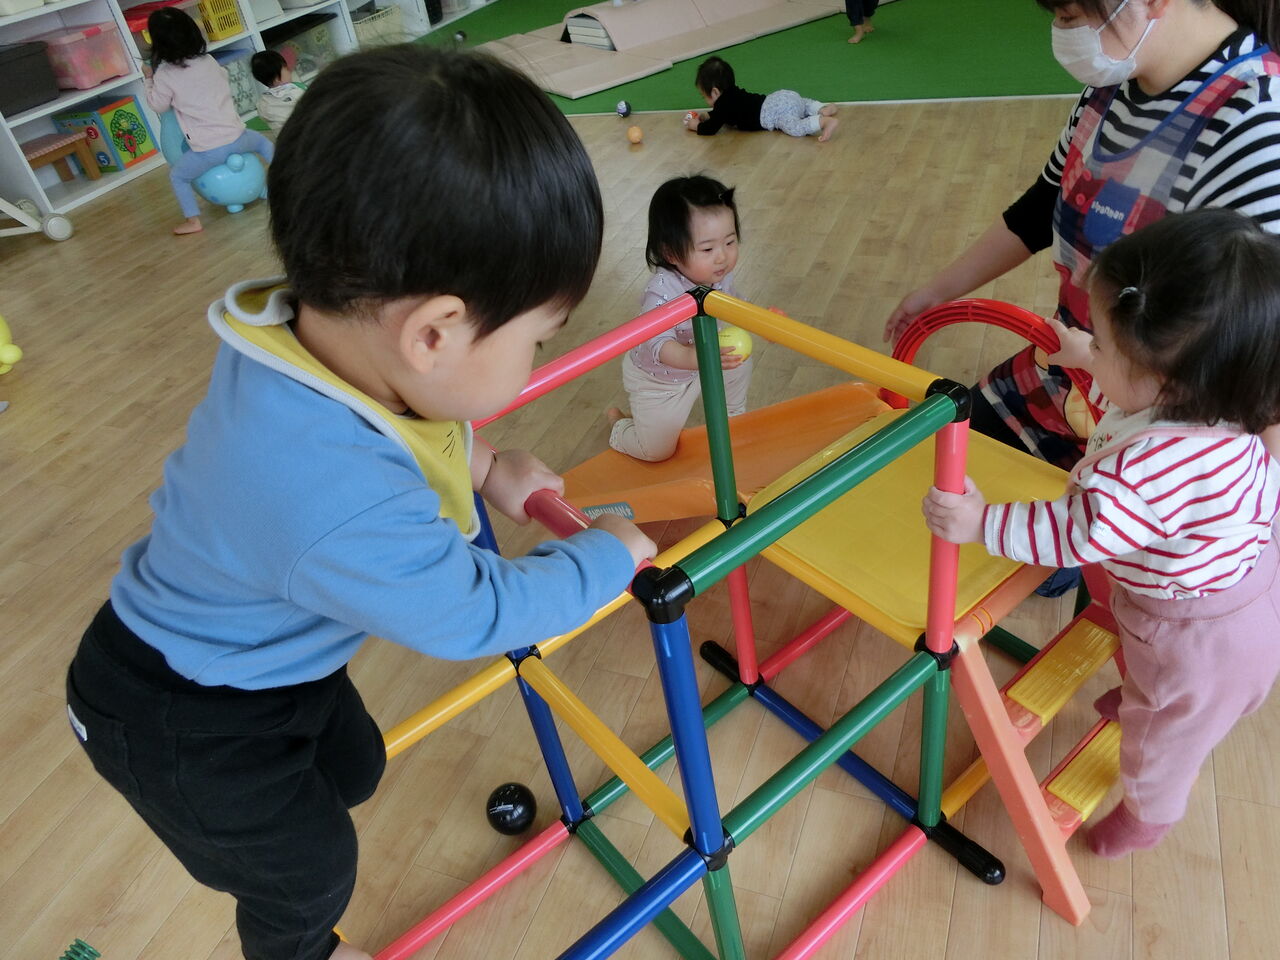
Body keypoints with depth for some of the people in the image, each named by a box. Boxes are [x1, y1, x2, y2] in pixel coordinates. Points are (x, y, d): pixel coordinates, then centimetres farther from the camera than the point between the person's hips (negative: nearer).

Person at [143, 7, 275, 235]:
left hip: (208, 149, -4)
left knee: (176, 176, 17)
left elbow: (158, 106, 7)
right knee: (261, 140, 36)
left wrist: (148, 81, 21)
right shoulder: (208, 61, 4)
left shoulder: (164, 76, -7)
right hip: (236, 137, 4)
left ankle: (193, 220, 11)